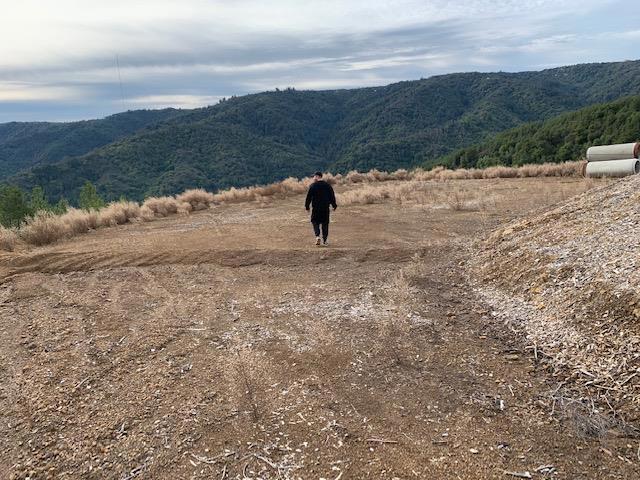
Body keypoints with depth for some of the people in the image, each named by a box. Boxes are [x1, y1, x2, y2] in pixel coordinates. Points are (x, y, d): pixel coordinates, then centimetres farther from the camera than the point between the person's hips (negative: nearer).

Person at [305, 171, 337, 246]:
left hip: (316, 208, -3)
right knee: (325, 223, 10)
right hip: (326, 208, 3)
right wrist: (334, 205, 17)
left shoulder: (313, 185, -6)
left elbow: (309, 197, -5)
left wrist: (307, 206, 4)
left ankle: (317, 236, -13)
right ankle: (325, 240, 11)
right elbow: (332, 196, 8)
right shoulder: (328, 185, 5)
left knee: (315, 221, 9)